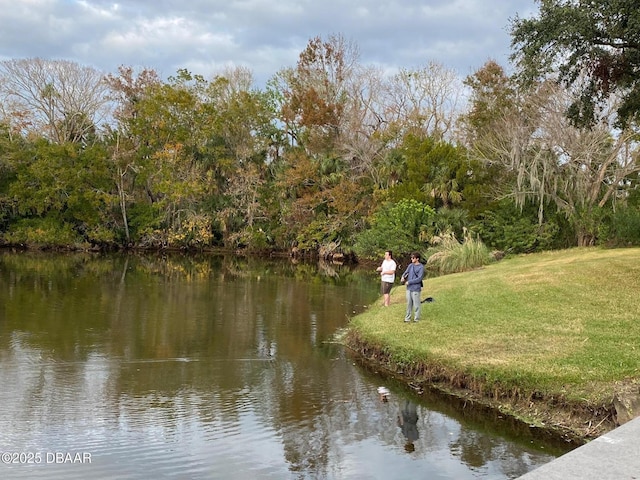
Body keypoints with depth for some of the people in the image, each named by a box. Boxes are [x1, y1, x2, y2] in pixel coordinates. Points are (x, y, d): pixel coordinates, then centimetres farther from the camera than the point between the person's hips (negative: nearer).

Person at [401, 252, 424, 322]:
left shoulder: (421, 267, -10)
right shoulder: (410, 265, 9)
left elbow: (419, 278, -16)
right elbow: (405, 273, 11)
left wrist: (409, 282, -15)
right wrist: (403, 277, -13)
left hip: (416, 289, -6)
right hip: (409, 288, 6)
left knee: (416, 304, 2)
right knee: (409, 303, 12)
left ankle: (416, 318, 13)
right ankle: (408, 318, 20)